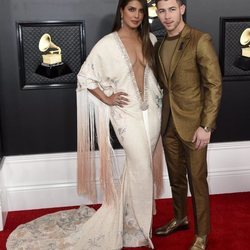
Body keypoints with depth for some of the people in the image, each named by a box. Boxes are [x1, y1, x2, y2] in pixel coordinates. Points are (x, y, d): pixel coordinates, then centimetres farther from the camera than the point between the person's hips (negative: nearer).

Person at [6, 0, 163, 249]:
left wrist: (159, 97, 9)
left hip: (152, 110, 6)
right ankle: (138, 223, 19)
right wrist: (107, 99, -9)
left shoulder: (150, 39, 5)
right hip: (127, 112, -5)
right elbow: (85, 76, -7)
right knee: (141, 167, -4)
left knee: (142, 165, 13)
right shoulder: (108, 44, -11)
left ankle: (130, 217, 35)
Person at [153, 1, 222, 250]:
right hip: (168, 122, 6)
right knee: (176, 176, 18)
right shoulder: (160, 45, 8)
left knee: (197, 180, 4)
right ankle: (179, 218, 39)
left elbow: (214, 85, -13)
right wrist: (163, 115, 7)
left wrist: (206, 126, -16)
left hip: (192, 122, -6)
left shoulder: (200, 40, -11)